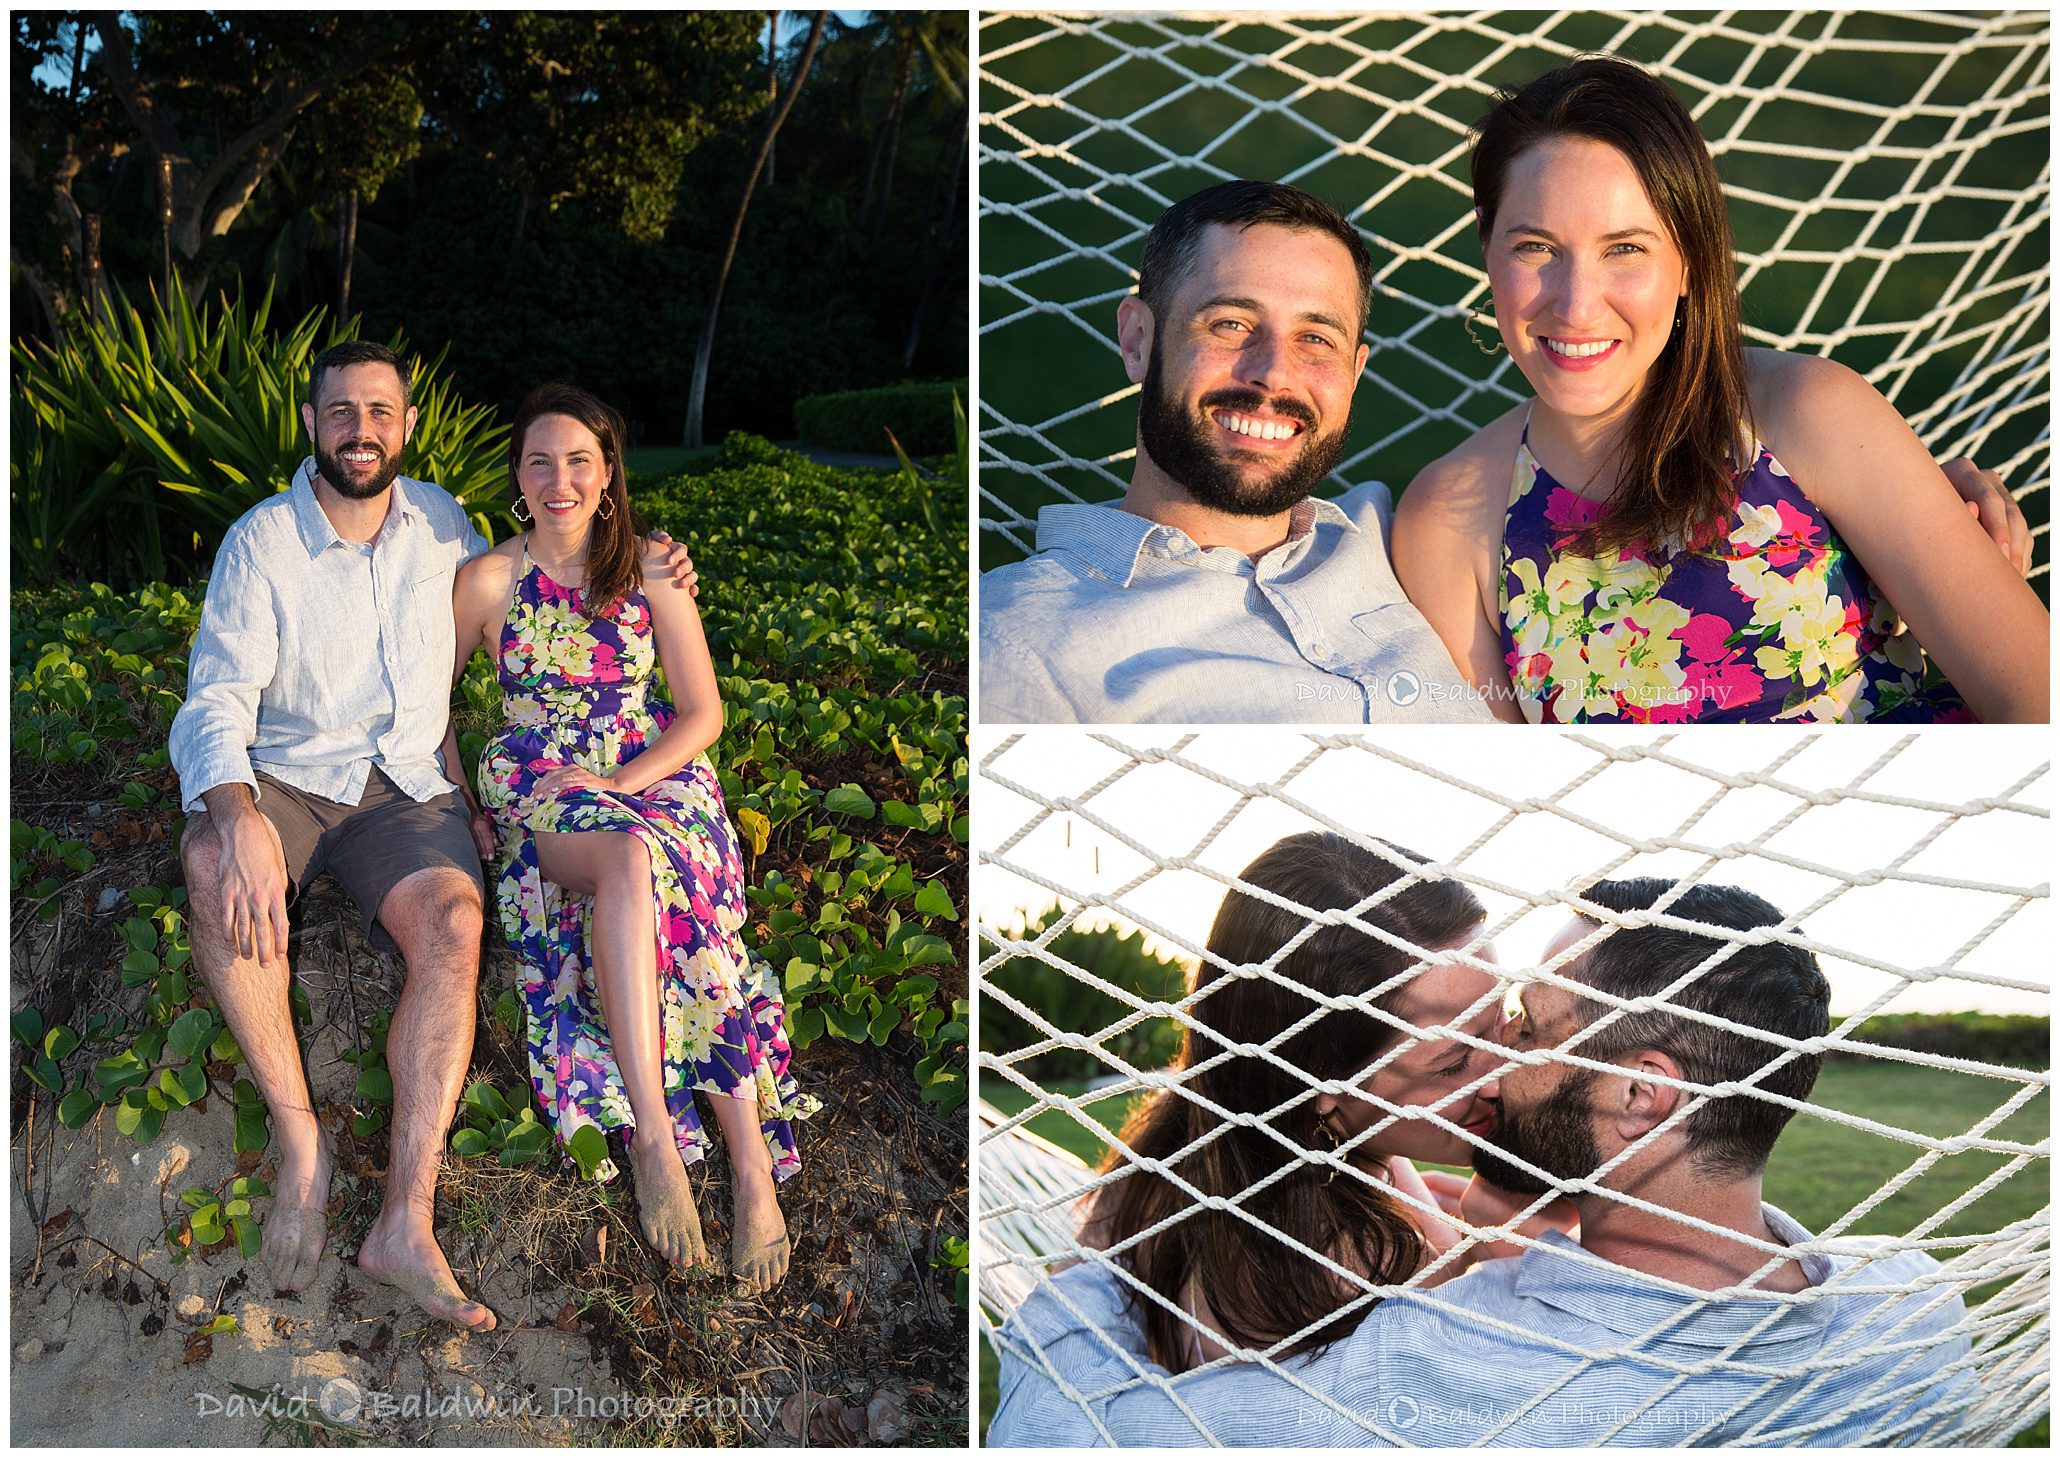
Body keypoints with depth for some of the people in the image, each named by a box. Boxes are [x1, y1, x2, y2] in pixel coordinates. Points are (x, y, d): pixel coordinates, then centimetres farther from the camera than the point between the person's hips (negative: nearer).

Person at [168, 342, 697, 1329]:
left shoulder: (438, 521, 7)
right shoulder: (260, 542, -6)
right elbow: (214, 704, -14)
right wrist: (241, 821, -36)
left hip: (404, 790, 2)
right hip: (281, 778, -2)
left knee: (453, 922, -30)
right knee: (210, 860, -37)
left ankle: (406, 1222, -35)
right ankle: (299, 1138, -26)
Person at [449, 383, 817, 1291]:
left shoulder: (652, 569, 4)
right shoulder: (489, 581, 3)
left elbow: (703, 712, 3)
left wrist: (624, 781, -12)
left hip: (649, 774, 1)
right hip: (535, 787, -1)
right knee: (631, 859, -37)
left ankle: (754, 1169, -34)